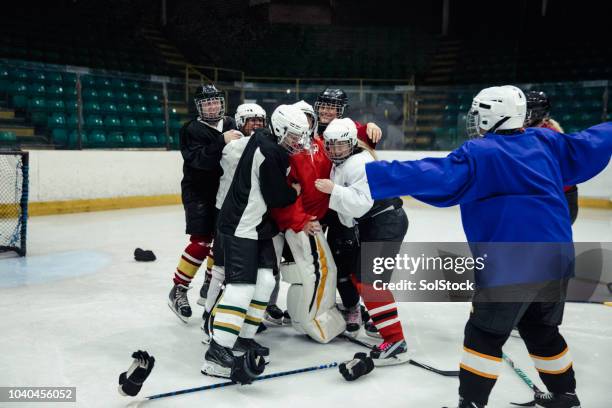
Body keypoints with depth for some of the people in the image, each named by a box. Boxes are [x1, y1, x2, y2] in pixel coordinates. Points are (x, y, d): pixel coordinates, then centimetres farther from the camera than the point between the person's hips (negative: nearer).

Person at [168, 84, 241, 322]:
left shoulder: (230, 125, 7)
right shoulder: (192, 130, -11)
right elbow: (199, 159, -27)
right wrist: (222, 141, -35)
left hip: (222, 191, 6)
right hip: (197, 193, -6)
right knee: (201, 242, -13)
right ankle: (178, 291, 0)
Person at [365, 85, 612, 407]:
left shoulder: (478, 154, -10)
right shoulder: (545, 142, 9)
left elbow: (434, 177, -23)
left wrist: (371, 175, -27)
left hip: (511, 266, -7)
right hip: (557, 261, 7)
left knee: (484, 334, 5)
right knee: (543, 331, 25)